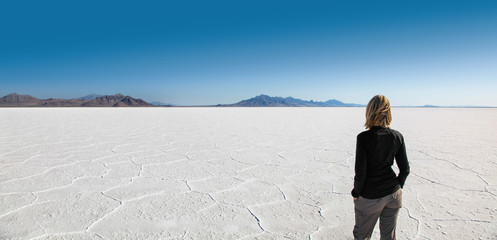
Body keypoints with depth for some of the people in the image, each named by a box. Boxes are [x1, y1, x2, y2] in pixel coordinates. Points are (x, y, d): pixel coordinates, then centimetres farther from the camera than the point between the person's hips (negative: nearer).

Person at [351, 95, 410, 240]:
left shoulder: (364, 138, -21)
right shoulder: (397, 137, -5)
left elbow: (360, 173, -18)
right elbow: (405, 169, 2)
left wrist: (356, 193, -2)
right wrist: (397, 188, 17)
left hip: (370, 197, -5)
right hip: (393, 194, 5)